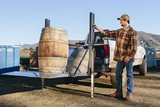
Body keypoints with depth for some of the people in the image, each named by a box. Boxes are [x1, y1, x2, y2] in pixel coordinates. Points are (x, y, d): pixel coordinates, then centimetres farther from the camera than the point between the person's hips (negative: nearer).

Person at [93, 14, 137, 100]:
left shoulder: (132, 32, -8)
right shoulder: (119, 31, 13)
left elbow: (134, 46, -12)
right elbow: (109, 34, 20)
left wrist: (129, 56, -17)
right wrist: (98, 29, 18)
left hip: (128, 57, -7)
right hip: (120, 57, 7)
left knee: (129, 75, 0)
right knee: (118, 74, 10)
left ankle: (129, 93, 8)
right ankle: (118, 92, 21)